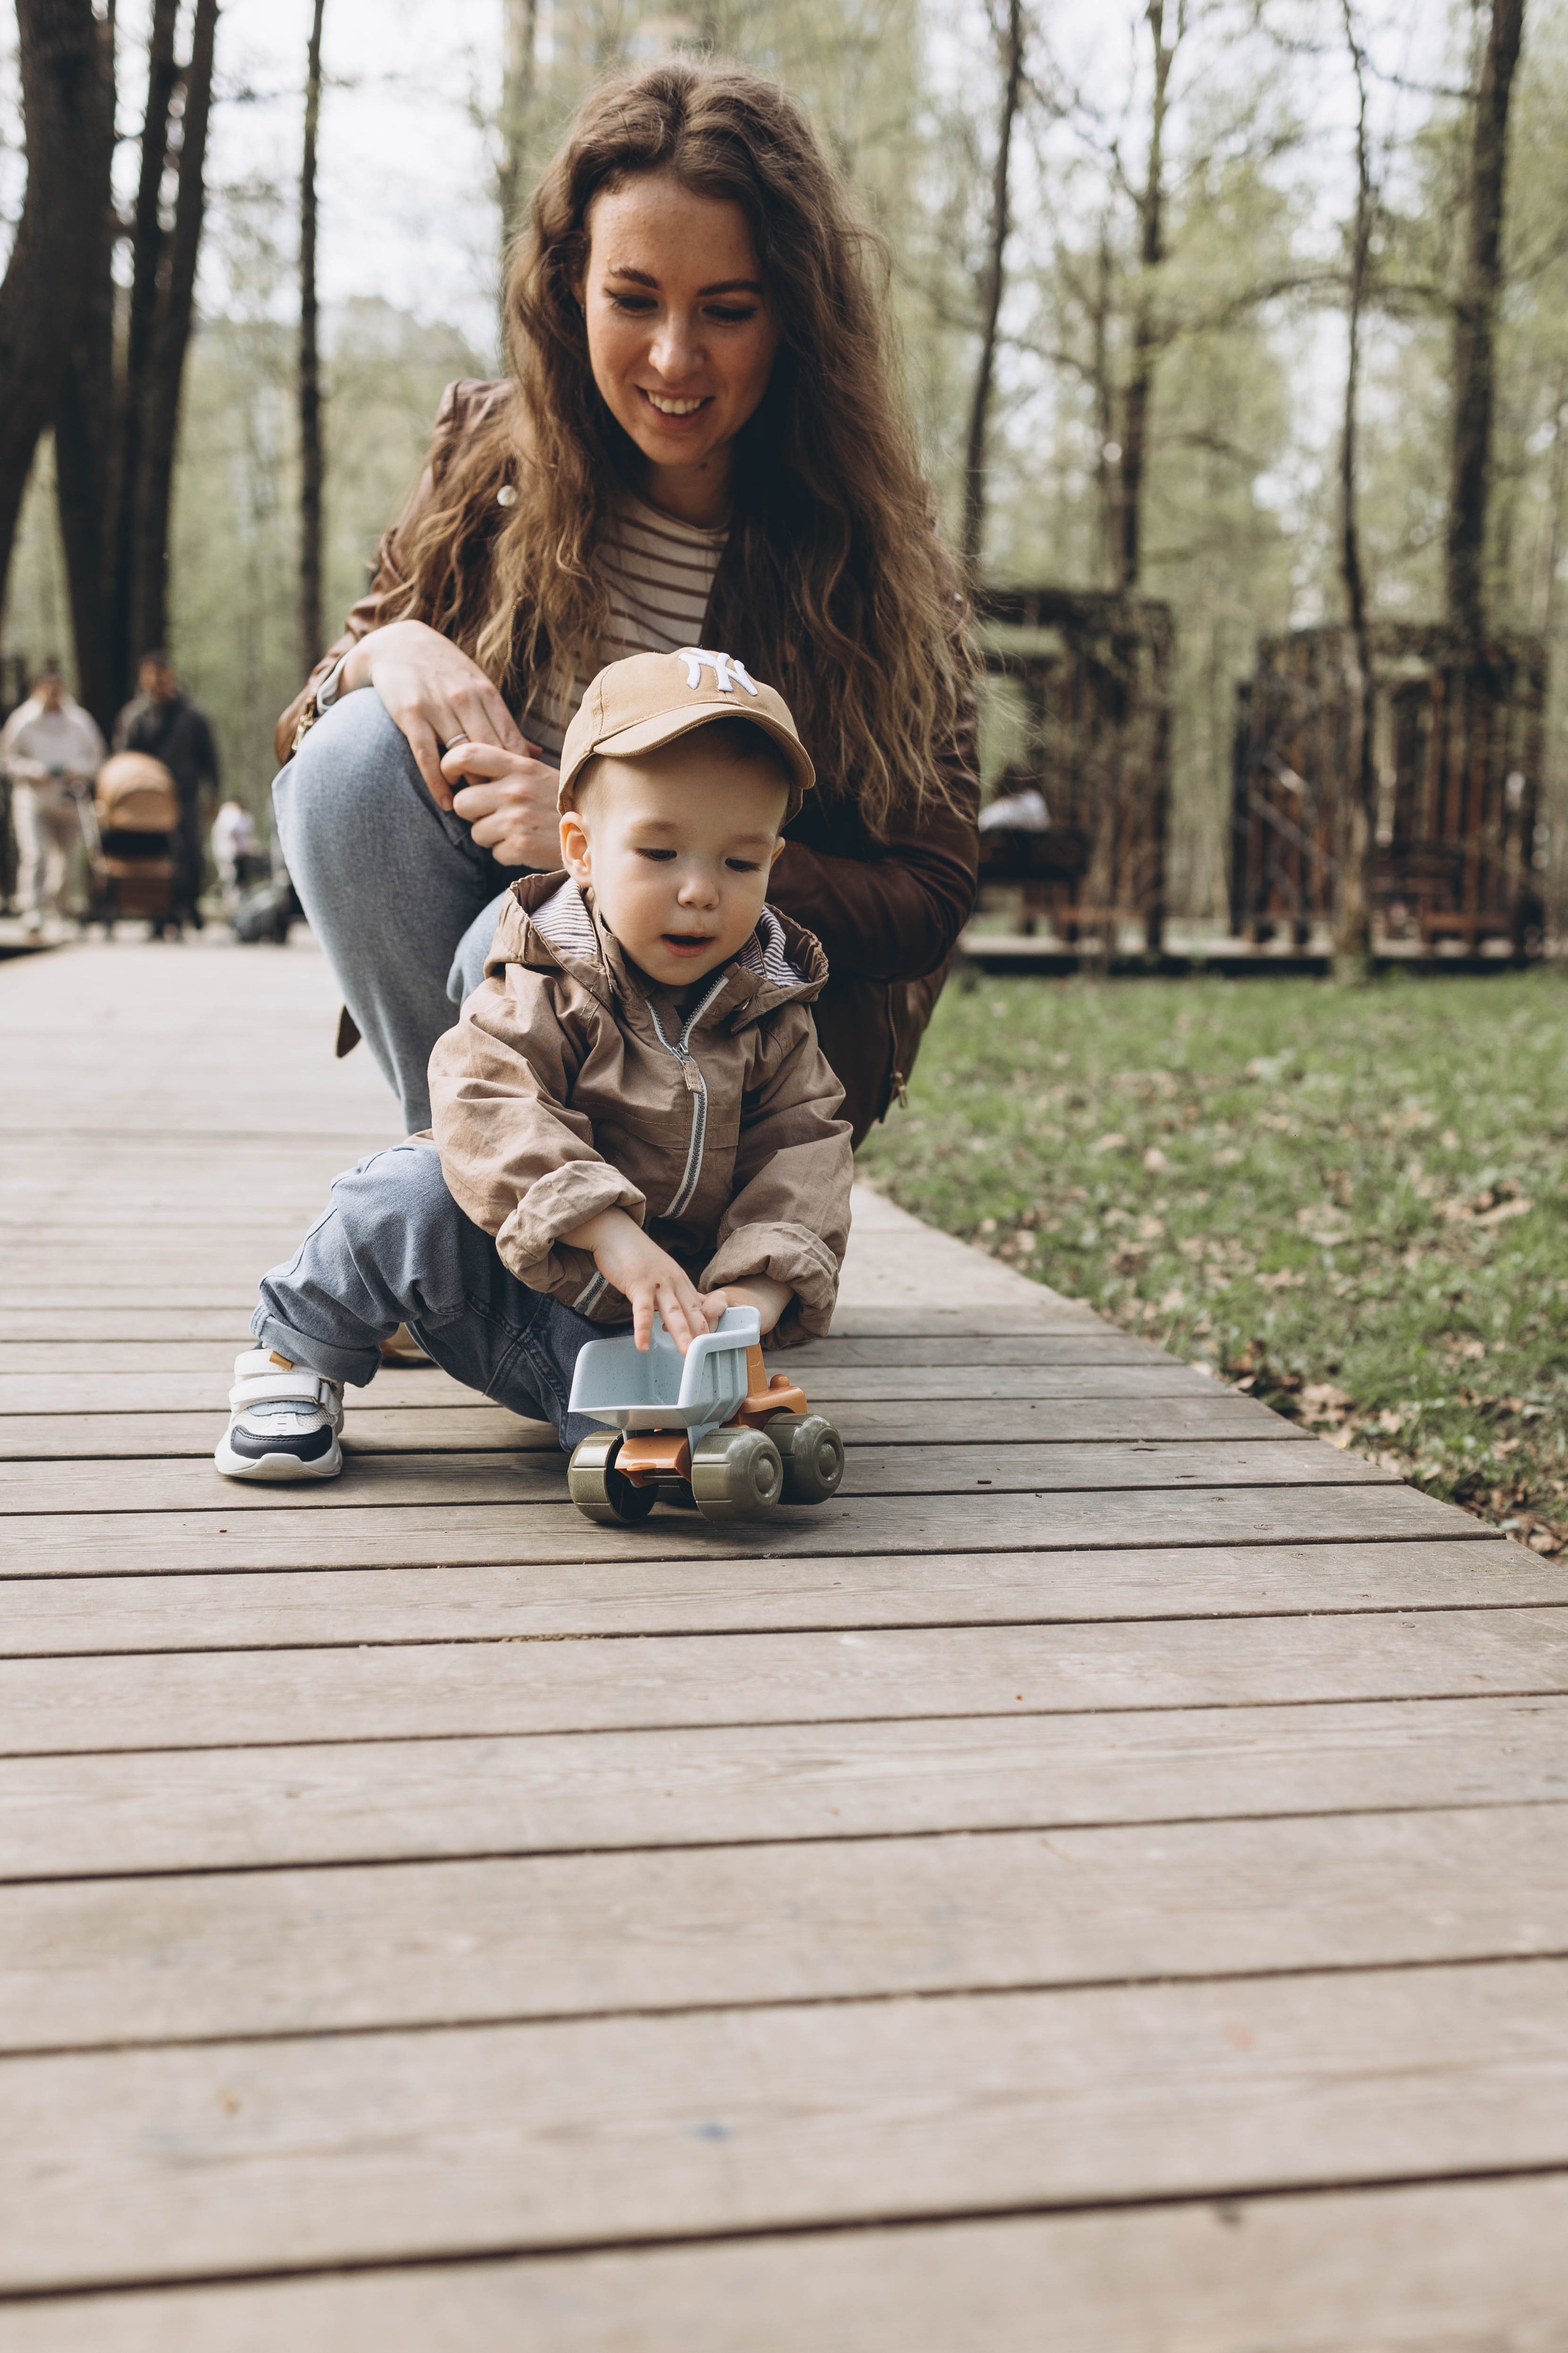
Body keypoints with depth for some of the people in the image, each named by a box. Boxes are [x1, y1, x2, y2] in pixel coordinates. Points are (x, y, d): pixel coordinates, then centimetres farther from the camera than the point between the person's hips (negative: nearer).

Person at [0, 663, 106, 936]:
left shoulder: (80, 721, 9)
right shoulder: (23, 720, 2)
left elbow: (95, 758, 13)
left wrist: (77, 770, -7)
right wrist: (34, 770, -13)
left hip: (70, 799, 3)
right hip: (33, 798, -3)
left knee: (66, 858, 7)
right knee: (34, 855, -17)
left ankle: (57, 907, 26)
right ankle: (33, 911, -22)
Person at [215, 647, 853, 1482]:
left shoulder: (772, 1020, 0)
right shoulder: (546, 987, -13)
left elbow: (803, 1158, -6)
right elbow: (491, 1109, -29)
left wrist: (756, 1291, -26)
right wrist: (614, 1237, -43)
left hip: (634, 1324, 3)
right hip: (504, 1280, -2)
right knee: (412, 1191, -32)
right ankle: (301, 1355, -5)